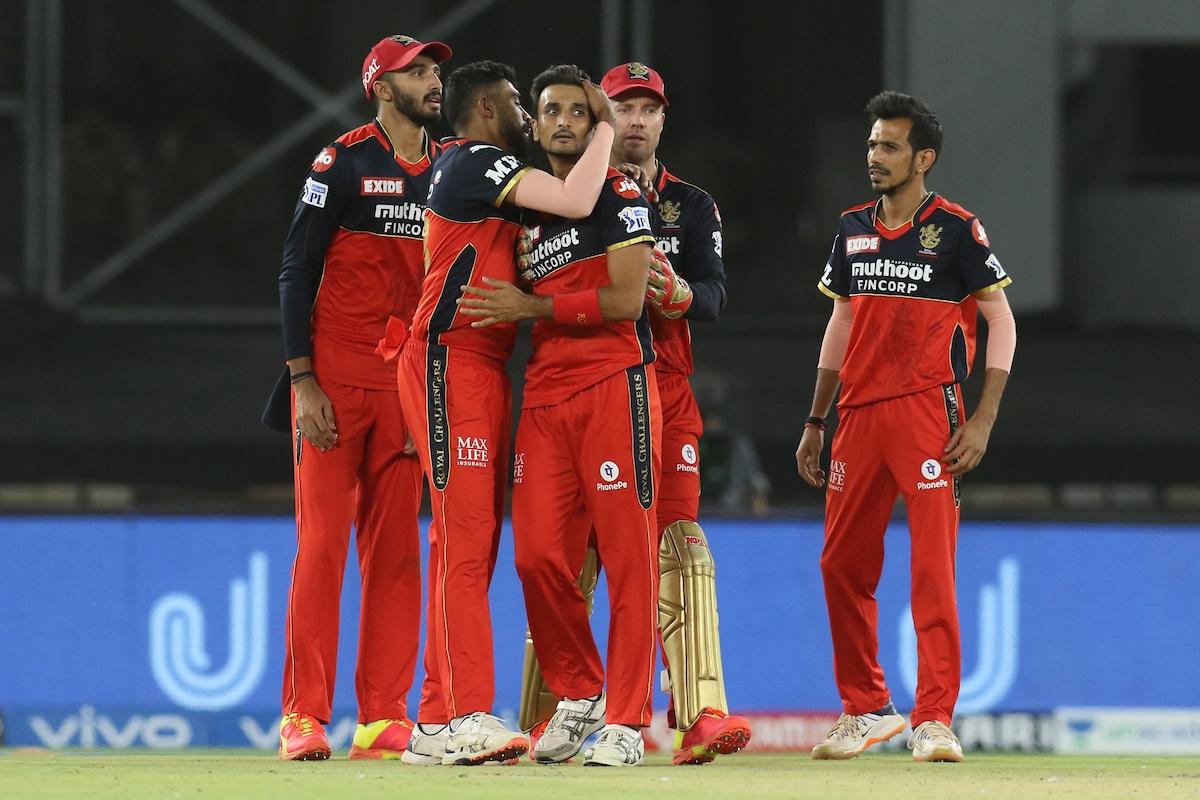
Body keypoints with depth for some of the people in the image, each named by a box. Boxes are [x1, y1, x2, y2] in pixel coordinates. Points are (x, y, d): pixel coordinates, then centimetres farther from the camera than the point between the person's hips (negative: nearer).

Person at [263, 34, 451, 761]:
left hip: (411, 386, 5)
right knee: (322, 544, -7)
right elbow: (296, 274, -5)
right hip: (335, 381, -5)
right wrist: (302, 381, -12)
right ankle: (304, 718, -6)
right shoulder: (342, 164, -3)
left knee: (396, 551, 2)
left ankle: (384, 720, 4)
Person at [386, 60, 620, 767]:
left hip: (484, 370, 10)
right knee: (464, 538, -14)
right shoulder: (477, 162, -8)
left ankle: (437, 722, 9)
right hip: (450, 360, -10)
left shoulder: (478, 169, 22)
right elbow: (575, 201, -20)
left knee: (473, 543, 8)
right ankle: (465, 715, -19)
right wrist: (606, 125, -7)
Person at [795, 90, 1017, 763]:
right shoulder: (854, 229, 13)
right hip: (859, 415, 6)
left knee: (933, 567, -11)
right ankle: (867, 709, 21)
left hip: (928, 410, -6)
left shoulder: (955, 229, -3)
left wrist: (984, 420, -12)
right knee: (843, 565, 8)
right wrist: (815, 422, 18)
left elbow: (1001, 322, -3)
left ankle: (934, 720, -11)